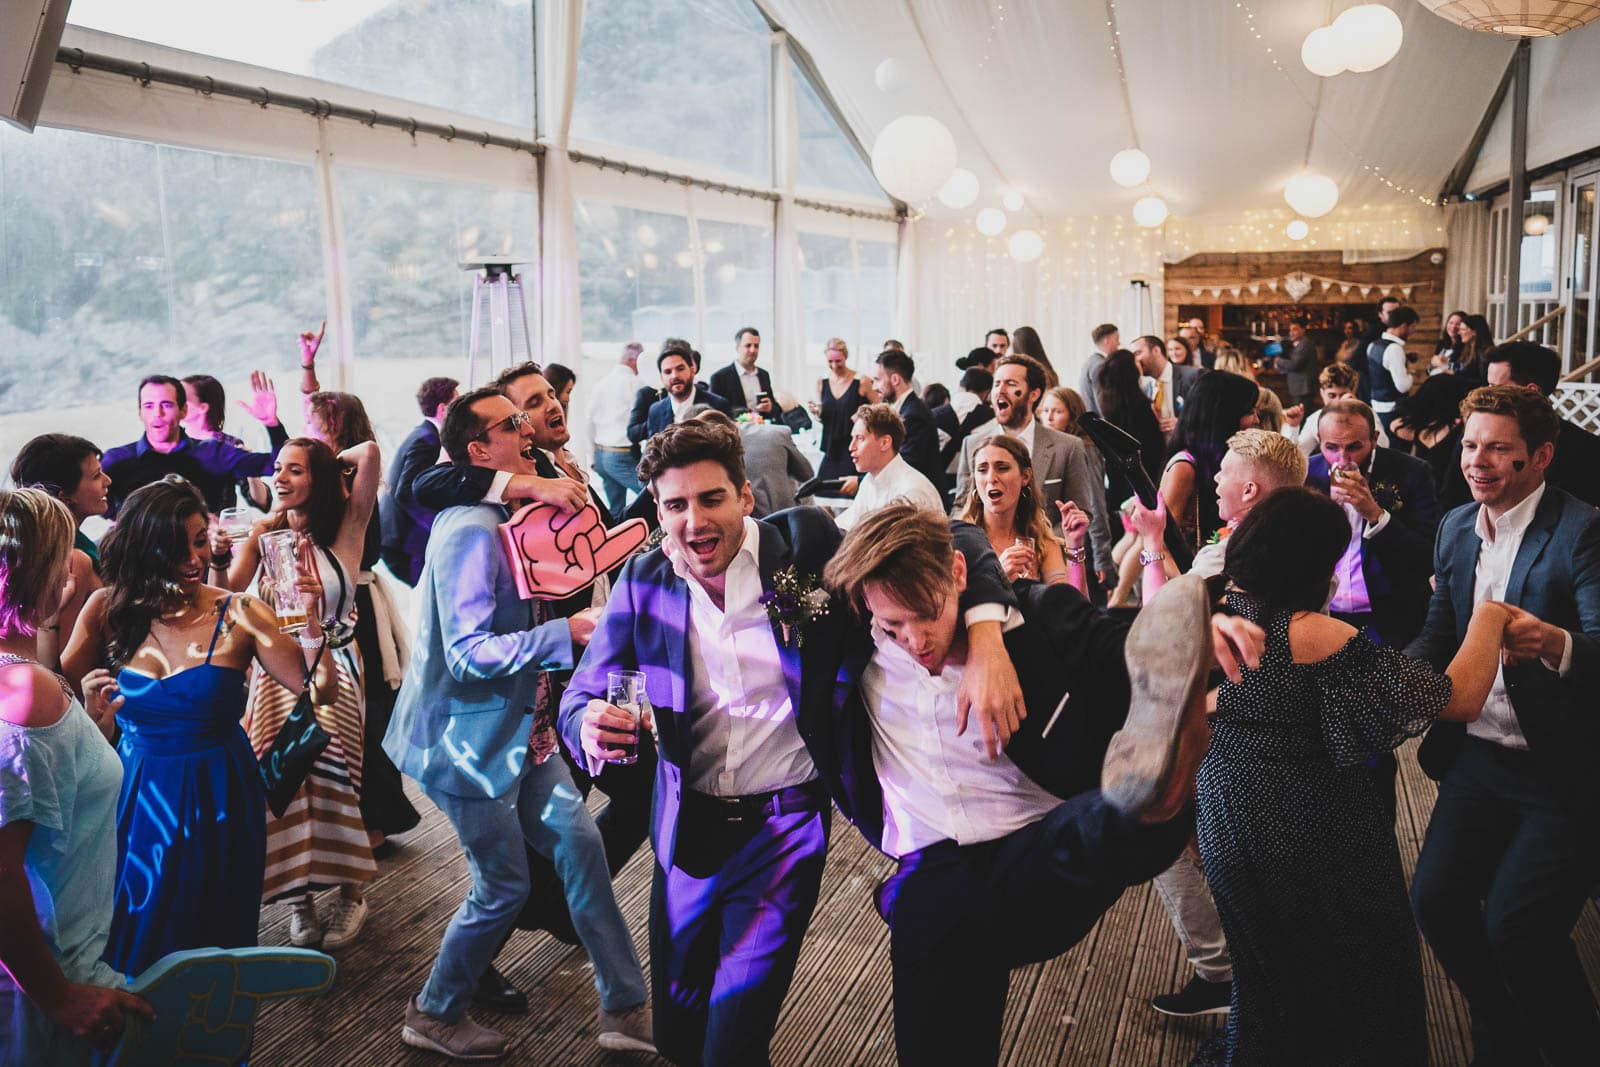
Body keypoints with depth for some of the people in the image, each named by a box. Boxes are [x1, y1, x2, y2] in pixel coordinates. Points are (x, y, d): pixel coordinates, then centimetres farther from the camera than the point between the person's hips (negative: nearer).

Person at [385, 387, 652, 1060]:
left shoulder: (500, 519, 10)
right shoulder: (471, 530, -22)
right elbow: (468, 652, -27)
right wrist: (566, 633, -27)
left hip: (518, 728, 9)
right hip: (471, 739, -9)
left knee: (579, 842, 6)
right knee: (504, 886, 3)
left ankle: (627, 1010, 15)